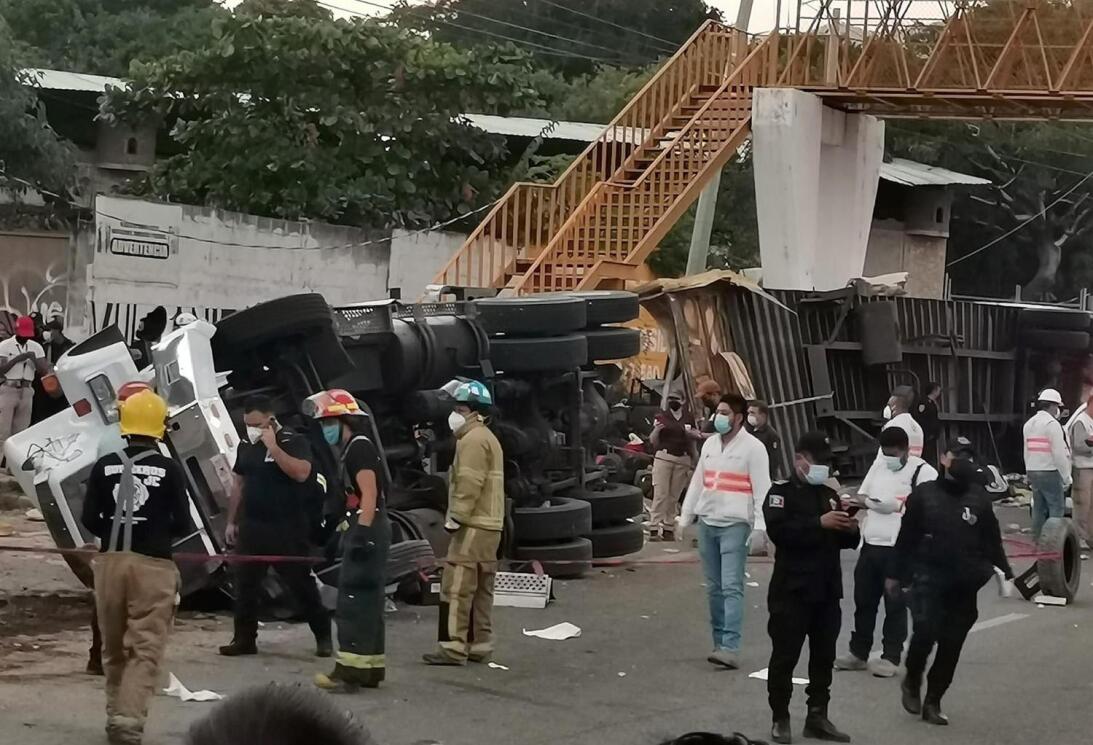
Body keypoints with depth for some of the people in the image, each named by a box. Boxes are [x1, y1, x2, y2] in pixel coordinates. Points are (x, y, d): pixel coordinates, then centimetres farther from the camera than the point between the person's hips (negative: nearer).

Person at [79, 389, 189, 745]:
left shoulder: (105, 466, 1)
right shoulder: (169, 470, -6)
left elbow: (89, 518, 1)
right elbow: (182, 524, -4)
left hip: (110, 561, 3)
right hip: (153, 565, -3)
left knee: (114, 646, 17)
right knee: (146, 648, -3)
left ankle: (116, 715, 26)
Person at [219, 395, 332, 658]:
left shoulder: (294, 442, -7)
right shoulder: (246, 446, 10)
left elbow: (301, 473, -24)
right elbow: (239, 484, 18)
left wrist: (273, 447, -24)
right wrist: (232, 521, 14)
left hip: (287, 529, -5)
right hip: (251, 527, 5)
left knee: (301, 584, 1)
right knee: (245, 585, 3)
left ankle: (323, 637, 12)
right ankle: (244, 639, 10)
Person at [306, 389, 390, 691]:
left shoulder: (360, 447, -12)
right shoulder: (351, 450, 20)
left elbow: (370, 494, -21)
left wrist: (362, 535, -27)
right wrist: (356, 534, 24)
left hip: (367, 530, -11)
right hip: (364, 530, 11)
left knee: (354, 600, -12)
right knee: (367, 600, 12)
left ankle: (350, 670, -15)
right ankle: (370, 668, 16)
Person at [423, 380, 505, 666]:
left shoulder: (474, 439, -12)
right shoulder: (486, 438, 21)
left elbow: (469, 484, -21)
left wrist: (456, 516, -20)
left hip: (474, 526, -11)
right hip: (488, 525, 11)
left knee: (456, 587, -11)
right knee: (480, 589, 12)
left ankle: (453, 647, -13)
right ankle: (479, 646, 14)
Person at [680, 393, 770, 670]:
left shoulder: (753, 448, -5)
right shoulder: (710, 444, 14)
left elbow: (762, 489, -9)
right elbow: (697, 482, 19)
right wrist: (685, 518, 16)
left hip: (734, 524, -7)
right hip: (707, 522, 7)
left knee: (731, 587, -13)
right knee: (713, 588, 9)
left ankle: (731, 649, -19)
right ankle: (720, 643, 16)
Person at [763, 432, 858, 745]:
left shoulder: (829, 494, 15)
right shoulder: (781, 492, -6)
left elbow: (842, 541, 20)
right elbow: (778, 530, -23)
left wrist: (850, 531, -3)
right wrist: (820, 523, -27)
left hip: (827, 590, 7)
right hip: (792, 590, -7)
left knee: (824, 656, 10)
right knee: (785, 655, -1)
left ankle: (817, 716, 18)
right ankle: (780, 719, 7)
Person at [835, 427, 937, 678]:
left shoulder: (923, 471, -6)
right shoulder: (878, 469, 15)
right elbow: (861, 495, 21)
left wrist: (903, 505, -22)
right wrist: (866, 502, -3)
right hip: (870, 545, 7)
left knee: (895, 605, 0)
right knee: (864, 601, 12)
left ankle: (891, 658, 8)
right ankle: (859, 653, 23)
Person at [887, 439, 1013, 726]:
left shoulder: (979, 498, 7)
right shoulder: (924, 493, 2)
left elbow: (992, 540, 10)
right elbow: (906, 537, 5)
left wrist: (1005, 573, 3)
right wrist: (896, 574, 7)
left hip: (964, 584, 2)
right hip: (928, 577, -2)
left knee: (951, 645, 4)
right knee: (925, 632, -18)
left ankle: (932, 702, 17)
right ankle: (912, 682, 10)